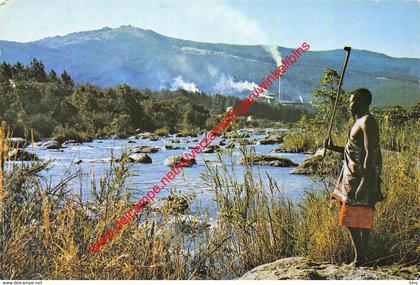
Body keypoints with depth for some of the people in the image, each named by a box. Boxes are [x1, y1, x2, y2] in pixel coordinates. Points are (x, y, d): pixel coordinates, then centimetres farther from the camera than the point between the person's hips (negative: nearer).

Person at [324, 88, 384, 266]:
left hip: (360, 178, -10)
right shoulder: (360, 122, 18)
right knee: (363, 219, 13)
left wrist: (363, 184, -26)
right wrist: (333, 148, 21)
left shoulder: (367, 122, -13)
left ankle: (359, 259, -4)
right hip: (354, 177, 10)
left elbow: (370, 154, -21)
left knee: (352, 220, -9)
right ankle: (363, 256, 20)